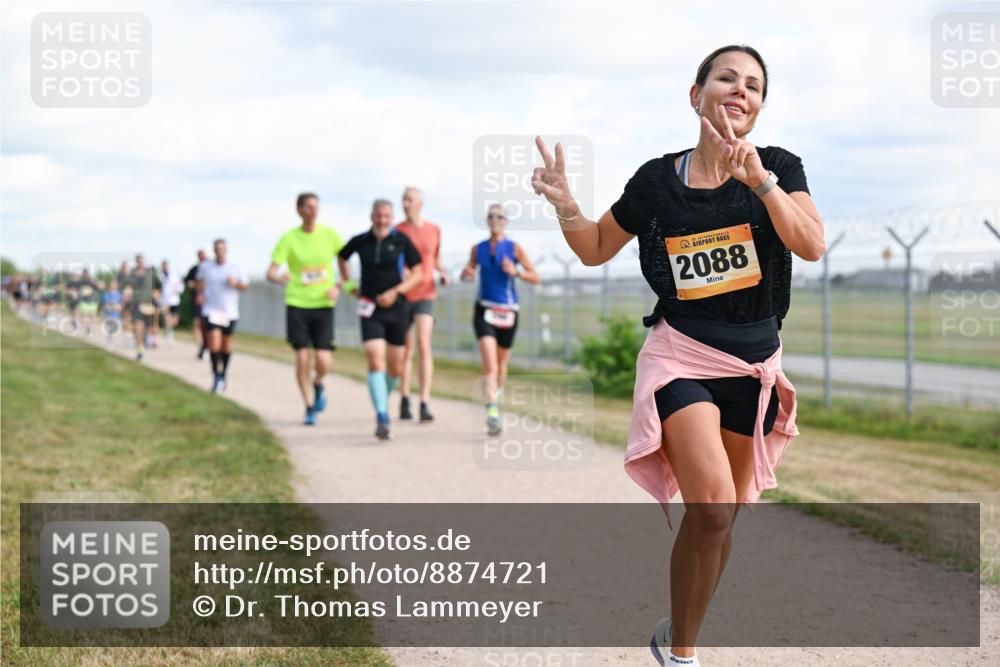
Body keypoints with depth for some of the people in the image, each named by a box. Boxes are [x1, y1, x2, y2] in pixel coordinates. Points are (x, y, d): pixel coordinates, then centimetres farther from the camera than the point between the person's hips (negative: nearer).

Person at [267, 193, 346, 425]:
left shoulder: (330, 234, 1)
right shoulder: (289, 238, -4)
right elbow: (271, 272, -9)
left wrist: (338, 287, -3)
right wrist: (279, 277, -32)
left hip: (323, 305, 1)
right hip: (297, 304, -1)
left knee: (323, 361, -8)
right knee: (302, 358, -4)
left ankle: (318, 385, 27)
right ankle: (310, 408, 13)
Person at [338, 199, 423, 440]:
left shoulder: (401, 240, -3)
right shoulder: (360, 241, 1)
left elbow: (418, 273, -2)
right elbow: (341, 256, 23)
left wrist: (395, 291, -14)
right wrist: (348, 284, 13)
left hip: (396, 307, 1)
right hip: (370, 309, -1)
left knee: (395, 367, 10)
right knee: (376, 362, -16)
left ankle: (383, 400, 39)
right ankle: (382, 419, -19)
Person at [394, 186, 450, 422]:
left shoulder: (434, 230, 3)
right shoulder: (396, 231, -2)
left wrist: (443, 273, -1)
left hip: (426, 296, 0)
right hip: (401, 296, 0)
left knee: (424, 345, -16)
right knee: (406, 350, 7)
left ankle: (425, 404, -19)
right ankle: (404, 401, 22)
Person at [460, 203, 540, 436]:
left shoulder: (514, 249, 0)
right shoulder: (478, 249, 6)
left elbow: (536, 278, -2)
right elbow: (468, 274, 18)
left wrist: (516, 271, -19)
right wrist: (466, 273, -6)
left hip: (508, 312, 1)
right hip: (484, 310, -1)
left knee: (501, 366, 14)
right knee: (490, 365, -17)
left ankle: (496, 396, 43)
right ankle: (492, 412, -26)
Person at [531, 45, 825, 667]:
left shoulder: (780, 167, -4)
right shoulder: (657, 180, -3)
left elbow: (812, 245, -19)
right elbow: (598, 248, 10)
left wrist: (760, 180, -31)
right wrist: (565, 205, -9)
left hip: (755, 362, 3)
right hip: (682, 355, -3)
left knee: (722, 517, 12)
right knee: (712, 507, -21)